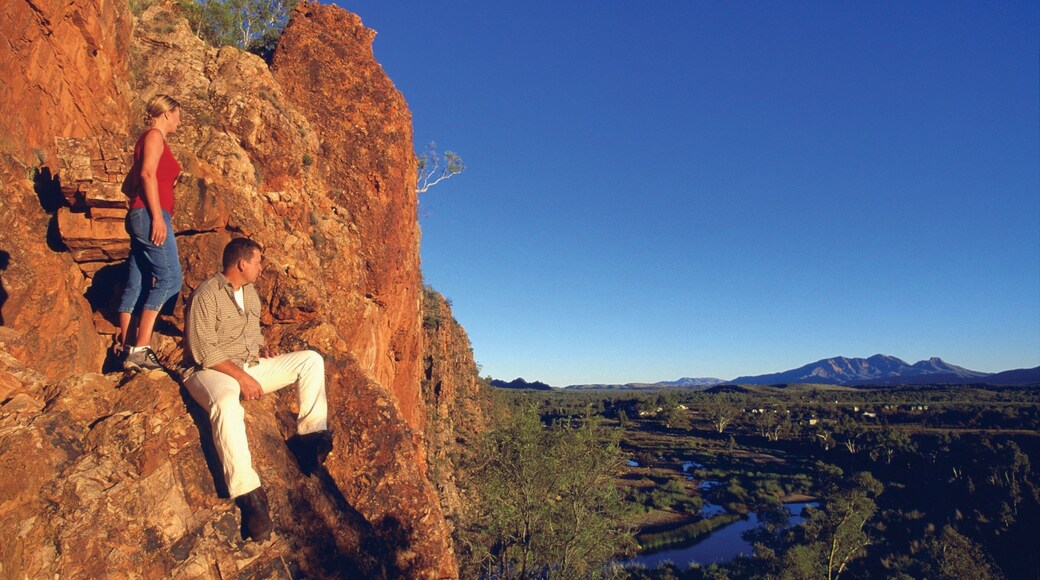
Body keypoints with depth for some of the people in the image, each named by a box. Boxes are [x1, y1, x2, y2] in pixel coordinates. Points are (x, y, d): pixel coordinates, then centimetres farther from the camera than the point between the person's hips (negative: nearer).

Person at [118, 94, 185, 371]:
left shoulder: (148, 139, 26)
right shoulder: (154, 135, -2)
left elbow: (129, 184, 26)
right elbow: (147, 173, -16)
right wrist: (157, 216, -22)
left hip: (139, 217, 10)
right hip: (151, 215, -10)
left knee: (136, 282, 7)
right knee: (169, 278, -15)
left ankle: (124, 346, 9)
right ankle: (140, 348, -20)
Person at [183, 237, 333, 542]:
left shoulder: (250, 292, 15)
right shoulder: (206, 295, -11)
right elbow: (203, 349, -18)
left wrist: (265, 355, 4)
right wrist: (240, 376, -23)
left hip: (252, 367, 8)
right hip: (213, 370, -8)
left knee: (310, 359, -7)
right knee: (227, 403, -42)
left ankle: (311, 435, -15)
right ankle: (248, 494, -42)